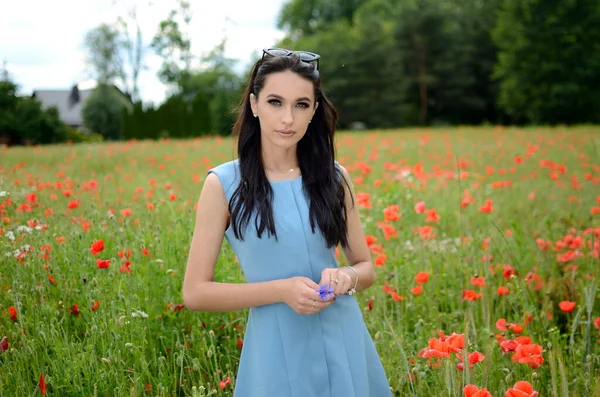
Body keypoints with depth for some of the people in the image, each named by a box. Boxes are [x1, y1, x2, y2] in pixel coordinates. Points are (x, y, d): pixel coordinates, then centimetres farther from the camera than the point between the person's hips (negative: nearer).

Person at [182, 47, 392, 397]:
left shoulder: (335, 177, 0)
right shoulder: (224, 184, -8)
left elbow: (366, 268, 9)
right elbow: (195, 293, -7)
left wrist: (345, 277, -13)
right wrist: (282, 289, -19)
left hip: (344, 345, 3)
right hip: (278, 350, -3)